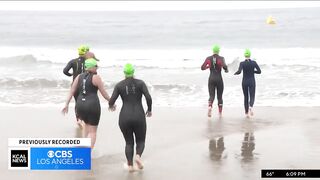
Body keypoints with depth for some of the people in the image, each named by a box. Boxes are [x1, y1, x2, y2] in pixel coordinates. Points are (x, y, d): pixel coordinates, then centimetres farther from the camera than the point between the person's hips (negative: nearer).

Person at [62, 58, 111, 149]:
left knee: (87, 123, 32)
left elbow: (71, 91, 5)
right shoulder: (96, 78, -6)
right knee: (93, 131, 2)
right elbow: (104, 93, -3)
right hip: (92, 105, -5)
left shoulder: (79, 77, 8)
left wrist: (66, 105, 5)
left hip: (80, 105, 5)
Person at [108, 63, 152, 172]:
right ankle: (138, 156, -16)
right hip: (139, 117, -1)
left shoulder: (119, 85, 2)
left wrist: (111, 106, 23)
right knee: (140, 142, 16)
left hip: (124, 118, 1)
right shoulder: (140, 83, 0)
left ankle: (130, 165, 3)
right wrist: (149, 110, 7)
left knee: (129, 142, 19)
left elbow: (111, 101, -2)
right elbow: (148, 98, -11)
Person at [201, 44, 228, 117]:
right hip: (219, 79, -1)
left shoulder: (208, 58, 1)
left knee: (211, 96, 1)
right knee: (219, 96, 14)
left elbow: (202, 68, -3)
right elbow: (224, 66, -23)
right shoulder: (221, 58, -6)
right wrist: (226, 70, 0)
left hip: (211, 79, 1)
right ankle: (220, 112, 21)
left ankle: (209, 106, -31)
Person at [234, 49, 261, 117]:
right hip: (252, 82, -1)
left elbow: (239, 71, -21)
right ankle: (251, 107, -31)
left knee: (246, 97, 16)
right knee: (252, 97, 2)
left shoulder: (242, 63, -8)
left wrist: (235, 73, 1)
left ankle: (247, 113, 18)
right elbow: (259, 71, -3)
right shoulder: (254, 62, -4)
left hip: (244, 82, 1)